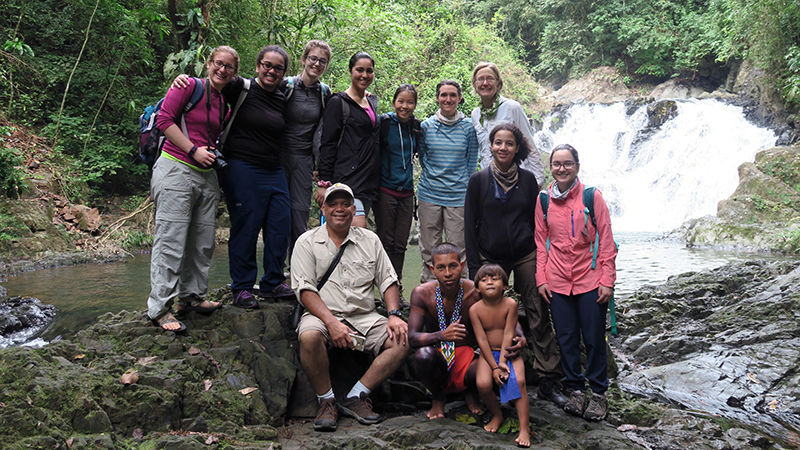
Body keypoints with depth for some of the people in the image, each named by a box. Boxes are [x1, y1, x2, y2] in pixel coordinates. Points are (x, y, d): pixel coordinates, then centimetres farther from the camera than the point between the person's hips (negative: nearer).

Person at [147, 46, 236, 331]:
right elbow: (165, 119, -10)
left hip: (207, 176, 8)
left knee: (203, 242, 11)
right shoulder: (190, 86, -4)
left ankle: (192, 296, 25)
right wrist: (194, 150, -13)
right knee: (171, 241, -8)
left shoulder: (225, 104, 17)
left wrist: (216, 153, 12)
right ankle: (159, 308, -2)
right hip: (176, 169, -8)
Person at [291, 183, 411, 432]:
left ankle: (355, 397, -11)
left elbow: (388, 280, 12)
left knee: (404, 340, -20)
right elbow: (305, 289, -6)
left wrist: (394, 315, -7)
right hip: (324, 315, -3)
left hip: (365, 317, 3)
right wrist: (332, 322, -20)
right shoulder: (307, 242, 4)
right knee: (310, 336, -36)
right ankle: (327, 400, -13)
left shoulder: (370, 240, 14)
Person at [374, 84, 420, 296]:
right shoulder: (384, 123, -6)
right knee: (386, 242, 2)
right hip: (386, 190, -4)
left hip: (406, 192, 4)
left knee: (401, 245, 7)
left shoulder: (416, 126, 8)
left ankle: (397, 289, 16)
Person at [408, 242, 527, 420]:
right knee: (423, 355, -35)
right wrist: (442, 336, -41)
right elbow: (412, 337, -20)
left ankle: (471, 392, 8)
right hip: (438, 359, 0)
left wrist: (521, 337, -26)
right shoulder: (422, 293, -15)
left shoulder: (476, 292, -15)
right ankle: (437, 397, 1)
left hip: (467, 357, 0)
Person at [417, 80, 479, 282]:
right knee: (428, 249, 7)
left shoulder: (468, 127, 1)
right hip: (429, 195, 1)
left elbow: (472, 162, 7)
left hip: (458, 196, -1)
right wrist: (432, 176, 9)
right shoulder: (427, 126, 4)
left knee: (458, 249, 0)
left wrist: (463, 186, 4)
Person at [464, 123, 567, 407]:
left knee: (539, 317, -1)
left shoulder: (527, 179, 4)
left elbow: (536, 221, 10)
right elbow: (470, 226, 1)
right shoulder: (479, 180, 0)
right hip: (491, 258, 0)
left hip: (526, 256, 1)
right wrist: (475, 268, -4)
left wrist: (540, 260, 4)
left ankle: (549, 381, 5)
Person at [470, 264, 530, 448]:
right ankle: (497, 415, 6)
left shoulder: (510, 304, -10)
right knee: (483, 383, -24)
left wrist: (502, 361, -17)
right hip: (488, 354, 1)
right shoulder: (475, 310, -8)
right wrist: (494, 366, -14)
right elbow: (482, 339, -9)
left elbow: (508, 334, -11)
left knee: (519, 380, -26)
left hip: (509, 352, 0)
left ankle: (525, 428, -17)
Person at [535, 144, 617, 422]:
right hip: (557, 281, 3)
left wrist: (607, 279, -7)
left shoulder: (592, 196, -4)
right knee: (566, 337, 7)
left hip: (590, 279, -2)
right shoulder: (544, 200, 4)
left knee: (594, 338, 4)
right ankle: (575, 389, 22)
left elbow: (606, 240, -3)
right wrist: (541, 278, 5)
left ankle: (598, 393, 19)